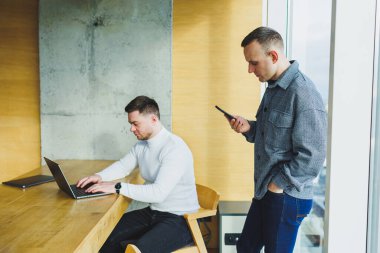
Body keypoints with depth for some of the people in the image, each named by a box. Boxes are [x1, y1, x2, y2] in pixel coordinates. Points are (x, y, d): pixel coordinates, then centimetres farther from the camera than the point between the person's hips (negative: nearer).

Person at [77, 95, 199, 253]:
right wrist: (99, 176, -2)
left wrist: (117, 188, -26)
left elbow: (159, 192, -28)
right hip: (152, 212, 7)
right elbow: (123, 166, 18)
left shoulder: (175, 148, -22)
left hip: (179, 218, -7)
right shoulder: (141, 145, 4)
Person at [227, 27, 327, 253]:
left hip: (287, 196, -8)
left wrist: (278, 183, -15)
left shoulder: (303, 94, -21)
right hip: (264, 191, 8)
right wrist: (249, 128, 0)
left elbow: (312, 157, -22)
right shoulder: (274, 87, 7)